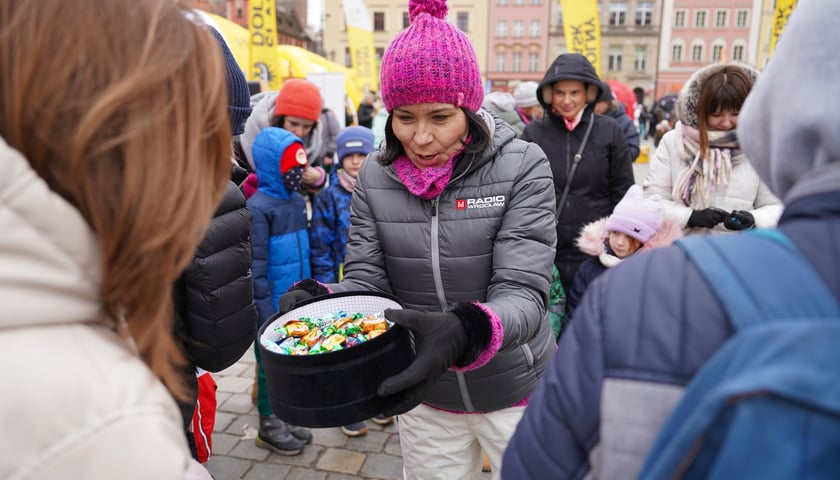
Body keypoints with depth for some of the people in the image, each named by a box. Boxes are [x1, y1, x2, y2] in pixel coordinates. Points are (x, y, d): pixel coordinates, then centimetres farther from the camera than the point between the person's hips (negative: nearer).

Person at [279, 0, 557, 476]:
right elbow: (365, 279, -5)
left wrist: (465, 330, -43)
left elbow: (523, 293, -23)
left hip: (514, 392, -2)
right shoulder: (375, 177, -7)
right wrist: (318, 301, -27)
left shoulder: (522, 167, -17)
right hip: (424, 397, 3)